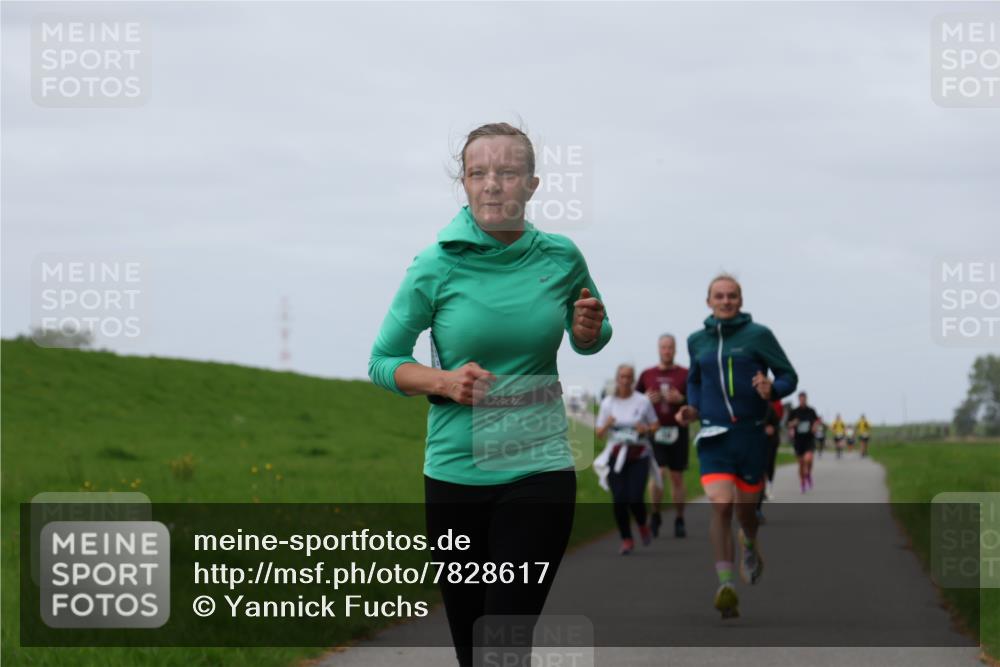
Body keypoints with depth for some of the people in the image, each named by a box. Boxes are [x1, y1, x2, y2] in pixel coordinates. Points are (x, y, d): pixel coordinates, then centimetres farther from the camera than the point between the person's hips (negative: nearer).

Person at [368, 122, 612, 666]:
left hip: (539, 470, 0)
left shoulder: (561, 258, 1)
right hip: (456, 473, 0)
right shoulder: (435, 268, -5)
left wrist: (590, 331, -5)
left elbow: (588, 341, 19)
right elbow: (382, 362, 3)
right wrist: (444, 382, -15)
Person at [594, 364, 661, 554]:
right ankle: (627, 540, 9)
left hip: (639, 455, -2)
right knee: (619, 501, -8)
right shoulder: (607, 403, 5)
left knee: (635, 499, -12)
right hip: (615, 456, 2)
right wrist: (607, 425, -14)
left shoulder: (643, 401, 0)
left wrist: (646, 429, -12)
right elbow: (599, 433, 8)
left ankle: (642, 525, 21)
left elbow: (655, 425, 10)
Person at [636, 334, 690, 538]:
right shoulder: (647, 375, 8)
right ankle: (655, 515, 5)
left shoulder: (685, 375, 3)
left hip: (678, 431, 0)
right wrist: (647, 399, -7)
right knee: (658, 473, -13)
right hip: (654, 431, 0)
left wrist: (681, 399, -15)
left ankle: (679, 520, 16)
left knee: (677, 477, 6)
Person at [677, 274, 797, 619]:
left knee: (745, 509, 12)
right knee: (721, 505, -18)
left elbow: (789, 376, 1)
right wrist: (692, 409, 7)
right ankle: (725, 585, -18)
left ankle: (750, 548, 49)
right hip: (713, 437, 1)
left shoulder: (758, 335, -2)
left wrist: (771, 390, -21)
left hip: (751, 433, -1)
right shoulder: (697, 341, 8)